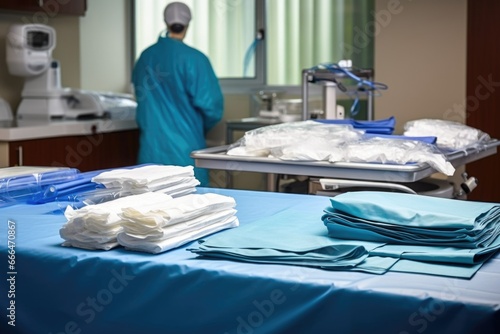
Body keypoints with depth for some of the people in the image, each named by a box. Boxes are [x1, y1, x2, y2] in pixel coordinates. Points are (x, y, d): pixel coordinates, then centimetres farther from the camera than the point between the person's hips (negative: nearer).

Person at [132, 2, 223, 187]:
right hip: (184, 146, -5)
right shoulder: (194, 59, -12)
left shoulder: (145, 57, 4)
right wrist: (202, 128, 6)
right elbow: (210, 103, -13)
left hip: (151, 146, 5)